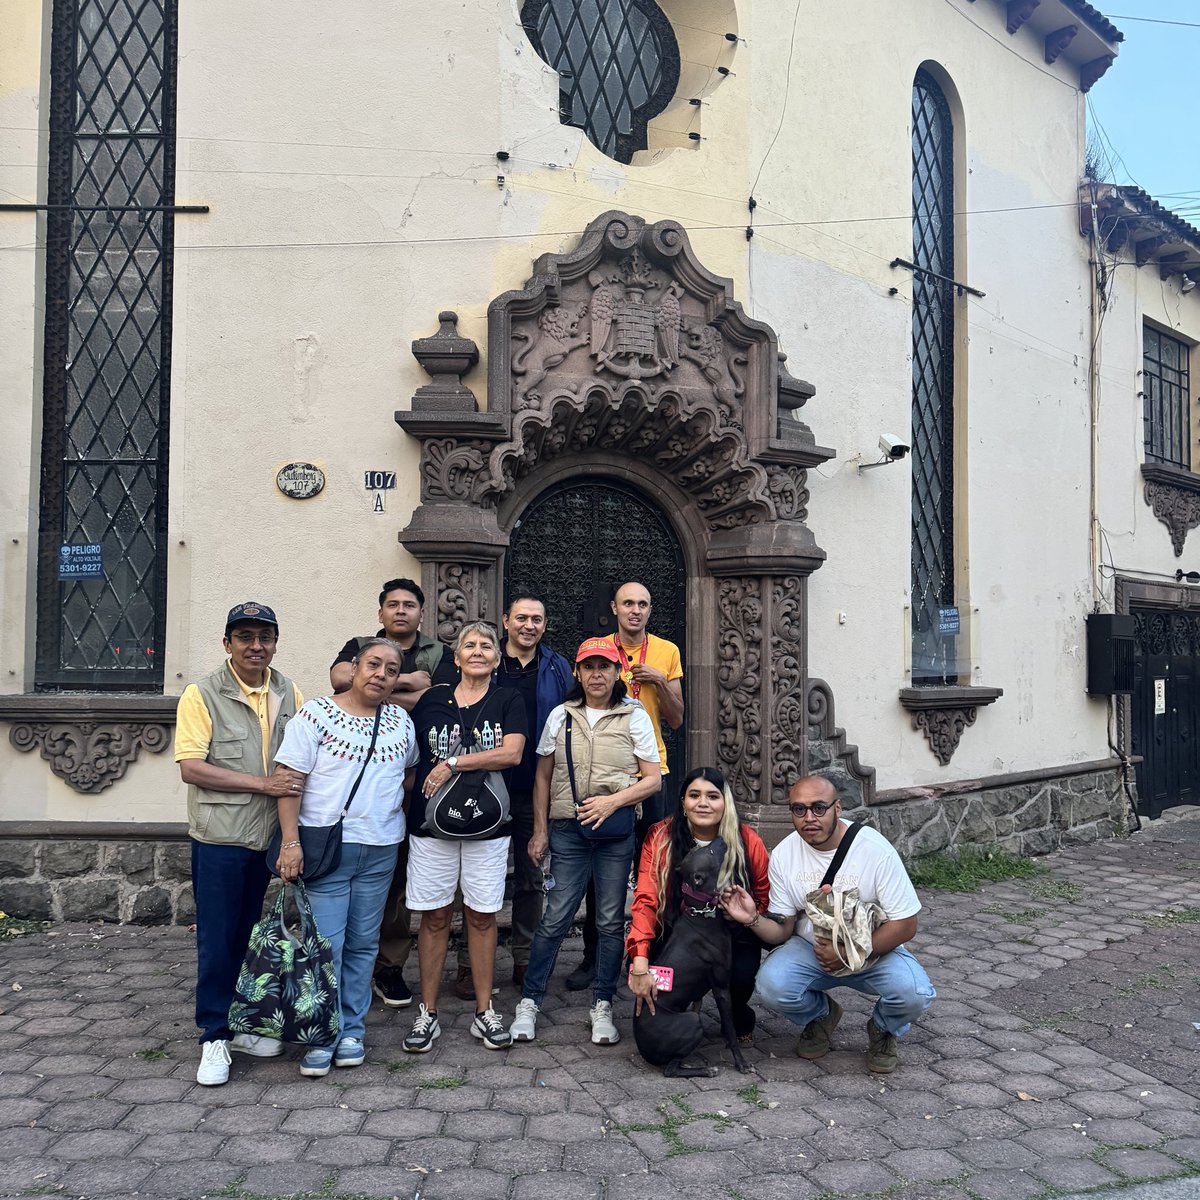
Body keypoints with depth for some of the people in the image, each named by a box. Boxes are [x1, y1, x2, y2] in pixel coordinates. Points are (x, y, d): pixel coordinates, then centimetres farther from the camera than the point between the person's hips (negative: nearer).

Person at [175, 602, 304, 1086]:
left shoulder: (289, 695, 5)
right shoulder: (202, 695, -8)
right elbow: (191, 768, -14)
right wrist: (261, 783, -19)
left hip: (270, 838, 4)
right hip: (220, 840, -4)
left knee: (252, 937, 14)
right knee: (216, 941, 4)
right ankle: (214, 1038, 18)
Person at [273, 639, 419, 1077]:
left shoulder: (401, 721, 8)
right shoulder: (316, 714, -6)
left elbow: (409, 771, 24)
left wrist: (396, 809, 10)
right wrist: (290, 841, -15)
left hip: (381, 851, 4)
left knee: (363, 944, 11)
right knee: (326, 945, -3)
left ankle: (352, 1029, 24)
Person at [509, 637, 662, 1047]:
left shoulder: (635, 717, 3)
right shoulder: (561, 716, 7)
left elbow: (652, 779, 1)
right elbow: (543, 776, 11)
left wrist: (612, 801, -13)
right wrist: (540, 830, 6)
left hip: (617, 832, 0)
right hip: (568, 830, 0)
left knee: (611, 921, 5)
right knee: (555, 919, -1)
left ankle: (602, 1006, 19)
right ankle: (529, 1002, 12)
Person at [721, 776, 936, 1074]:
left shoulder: (875, 848, -19)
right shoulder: (783, 854, -9)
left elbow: (905, 924, -16)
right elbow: (783, 930, -4)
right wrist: (753, 920, -26)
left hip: (874, 950, -2)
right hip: (810, 948, 2)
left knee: (915, 993, -30)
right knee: (771, 985, -27)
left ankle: (882, 1029, 8)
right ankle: (821, 1015, 10)